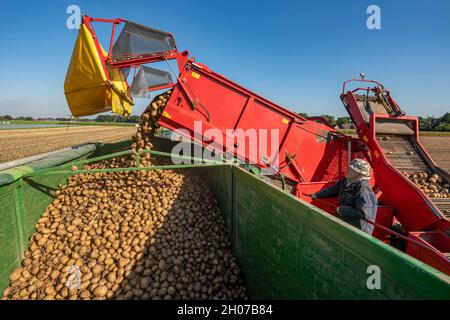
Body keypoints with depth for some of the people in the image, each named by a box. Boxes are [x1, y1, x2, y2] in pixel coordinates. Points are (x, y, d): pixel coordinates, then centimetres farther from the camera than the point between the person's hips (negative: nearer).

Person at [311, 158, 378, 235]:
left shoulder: (363, 189, -25)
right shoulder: (346, 181, 1)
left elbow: (363, 213, -31)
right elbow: (333, 190, 18)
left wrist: (342, 209, -22)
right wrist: (317, 195, 22)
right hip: (344, 219, 8)